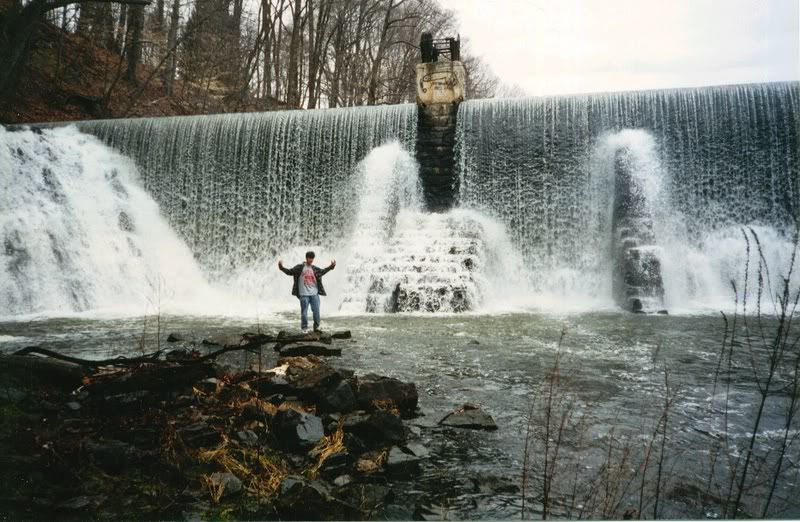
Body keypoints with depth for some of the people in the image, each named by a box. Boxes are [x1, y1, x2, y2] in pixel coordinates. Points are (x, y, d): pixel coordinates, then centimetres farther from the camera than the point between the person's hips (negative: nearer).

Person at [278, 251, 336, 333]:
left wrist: (331, 266, 17)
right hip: (304, 294, -3)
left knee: (316, 311, 5)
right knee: (304, 312, 1)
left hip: (314, 294, 3)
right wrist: (281, 267, -13)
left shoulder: (315, 269, 10)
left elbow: (322, 271, 22)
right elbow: (289, 272, -1)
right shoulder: (299, 267, 0)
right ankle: (304, 328, 12)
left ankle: (316, 327, 17)